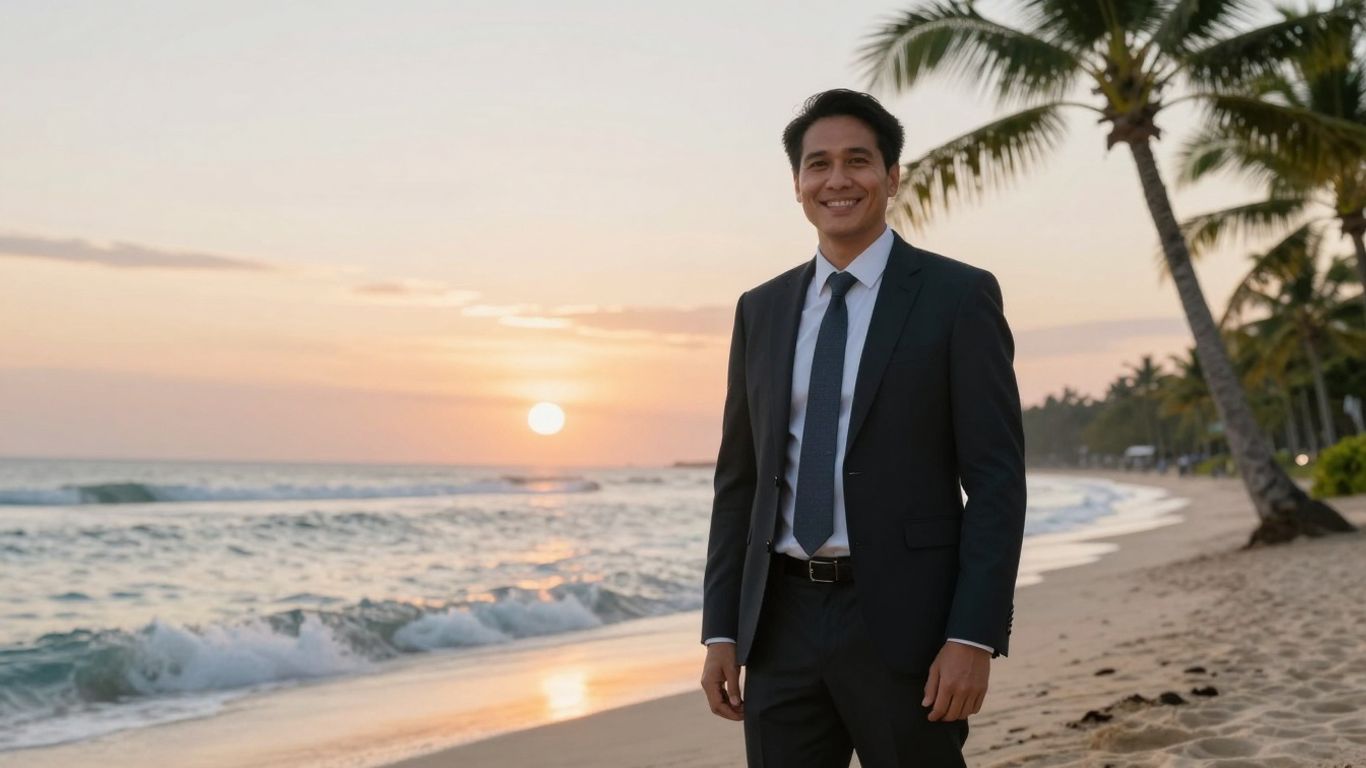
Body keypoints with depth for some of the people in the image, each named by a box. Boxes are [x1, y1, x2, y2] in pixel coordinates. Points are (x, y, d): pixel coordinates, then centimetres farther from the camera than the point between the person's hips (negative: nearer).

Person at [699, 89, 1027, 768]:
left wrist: (975, 636, -14)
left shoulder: (958, 296, -2)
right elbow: (738, 478, 12)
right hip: (783, 622, 4)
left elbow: (997, 478, -7)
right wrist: (721, 631, 6)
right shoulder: (761, 310, 11)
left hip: (904, 620, -4)